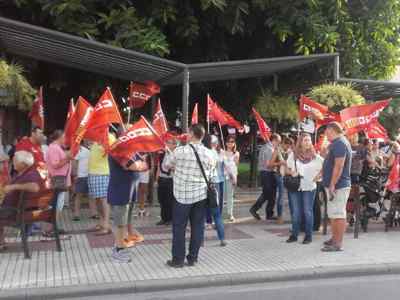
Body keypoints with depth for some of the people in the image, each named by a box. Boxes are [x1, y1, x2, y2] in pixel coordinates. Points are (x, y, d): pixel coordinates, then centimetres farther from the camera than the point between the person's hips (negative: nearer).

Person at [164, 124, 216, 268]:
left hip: (182, 195, -3)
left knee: (179, 228, 6)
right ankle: (193, 258, 16)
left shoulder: (180, 151, -11)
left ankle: (178, 259, 11)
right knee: (197, 227, 10)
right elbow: (210, 173, 8)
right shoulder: (209, 154, -1)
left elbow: (167, 165, 5)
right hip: (201, 195, 3)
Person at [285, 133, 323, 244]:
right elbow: (287, 169, 7)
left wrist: (317, 177, -1)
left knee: (308, 212, 3)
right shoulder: (293, 155, 3)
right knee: (295, 212, 5)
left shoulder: (314, 156, 2)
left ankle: (308, 235, 11)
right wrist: (291, 172, -13)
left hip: (309, 187, 0)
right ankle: (294, 234, 15)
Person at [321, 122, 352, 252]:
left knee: (338, 215, -6)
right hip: (336, 185, 11)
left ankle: (338, 243, -2)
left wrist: (332, 185, -23)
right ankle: (334, 239, 26)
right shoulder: (339, 142, 18)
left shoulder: (339, 144, -16)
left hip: (338, 186, -11)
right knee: (333, 214, 17)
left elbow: (339, 166, -24)